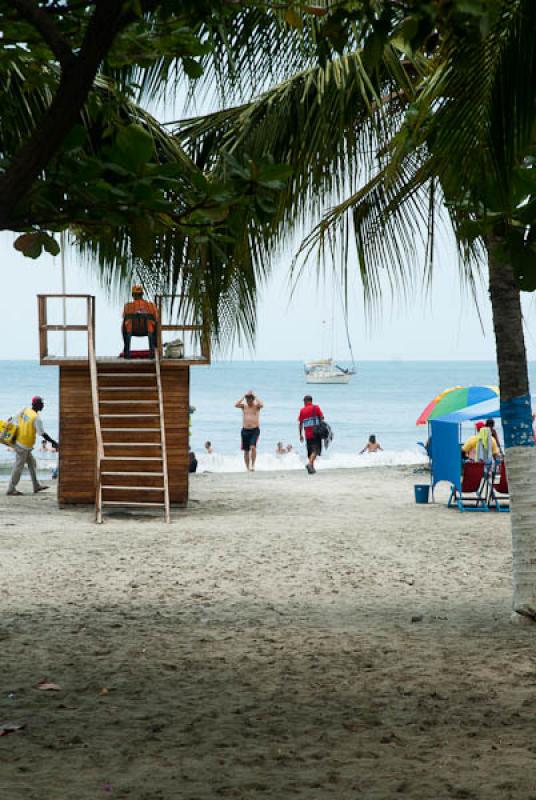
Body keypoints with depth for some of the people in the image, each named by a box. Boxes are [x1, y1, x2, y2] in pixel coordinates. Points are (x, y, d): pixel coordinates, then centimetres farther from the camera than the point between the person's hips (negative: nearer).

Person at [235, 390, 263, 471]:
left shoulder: (256, 406, 0)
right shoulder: (244, 406, 6)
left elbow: (262, 405, -22)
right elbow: (236, 405, -13)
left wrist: (255, 396, -13)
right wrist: (244, 396, -10)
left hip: (255, 430, -3)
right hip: (245, 430, 3)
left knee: (253, 447, -23)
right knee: (246, 451, 5)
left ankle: (253, 465, -17)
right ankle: (247, 468, 13)